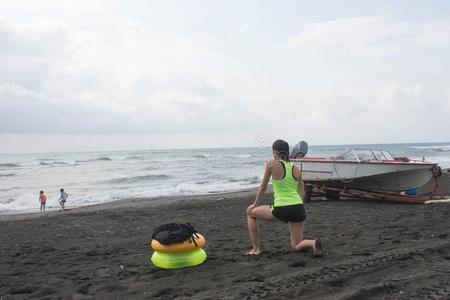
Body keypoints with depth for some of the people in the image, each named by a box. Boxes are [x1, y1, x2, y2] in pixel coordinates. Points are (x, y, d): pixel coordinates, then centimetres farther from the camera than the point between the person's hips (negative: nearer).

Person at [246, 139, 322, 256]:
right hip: (298, 209, 5)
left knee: (250, 212, 21)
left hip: (281, 209, -5)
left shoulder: (272, 164, -4)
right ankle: (313, 243, -14)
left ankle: (256, 249, 18)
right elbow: (302, 194, 11)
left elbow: (263, 187, 3)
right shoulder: (296, 169, 9)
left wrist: (255, 204, 18)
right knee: (296, 246, 19)